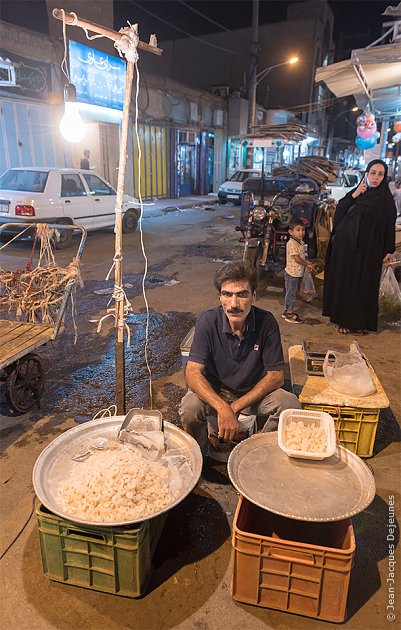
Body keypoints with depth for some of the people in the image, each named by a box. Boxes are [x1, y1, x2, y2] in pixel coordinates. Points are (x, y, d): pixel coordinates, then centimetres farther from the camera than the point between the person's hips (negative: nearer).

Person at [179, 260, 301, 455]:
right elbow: (193, 373, -24)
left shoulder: (266, 322, -18)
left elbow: (276, 376, -14)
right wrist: (223, 408, -39)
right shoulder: (208, 321, -20)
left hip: (254, 391, 1)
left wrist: (236, 407, -21)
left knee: (290, 404, -24)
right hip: (214, 391, -1)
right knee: (189, 408, -30)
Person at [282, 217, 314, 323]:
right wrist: (307, 265, -13)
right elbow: (297, 259, -25)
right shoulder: (292, 244, -21)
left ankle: (287, 310, 28)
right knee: (291, 293, -1)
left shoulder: (300, 242, 9)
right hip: (292, 273, -9)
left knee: (291, 293, 17)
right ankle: (289, 314, 7)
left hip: (297, 273, 9)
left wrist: (307, 262, 5)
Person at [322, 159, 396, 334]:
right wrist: (354, 195, -12)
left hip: (367, 248, -3)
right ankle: (343, 318, 18)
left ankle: (359, 322, 14)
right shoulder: (356, 192, 8)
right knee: (343, 281, 6)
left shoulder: (385, 198, -2)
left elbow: (389, 225, -3)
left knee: (362, 284, 2)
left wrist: (389, 251, -6)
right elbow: (339, 211, -1)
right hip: (345, 246, 3)